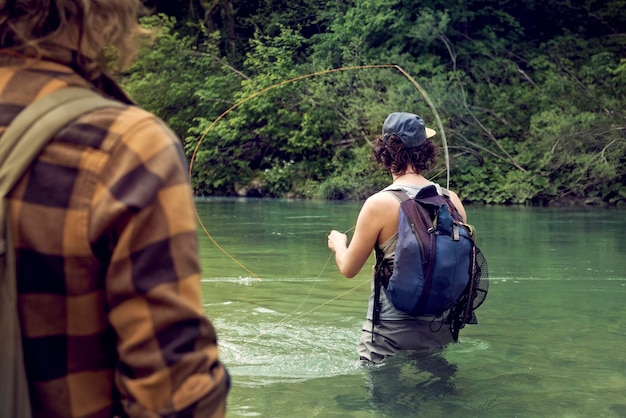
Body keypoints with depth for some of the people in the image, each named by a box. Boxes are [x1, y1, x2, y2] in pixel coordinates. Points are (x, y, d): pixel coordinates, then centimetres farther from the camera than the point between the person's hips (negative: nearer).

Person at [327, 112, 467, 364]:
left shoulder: (380, 204, -15)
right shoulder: (452, 201, -2)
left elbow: (348, 268, -4)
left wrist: (338, 244, 18)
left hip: (391, 335, -4)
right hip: (441, 332, 5)